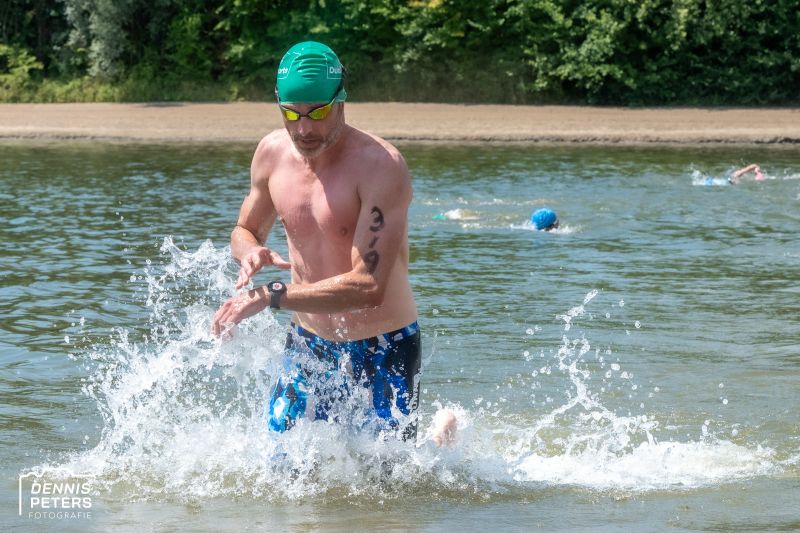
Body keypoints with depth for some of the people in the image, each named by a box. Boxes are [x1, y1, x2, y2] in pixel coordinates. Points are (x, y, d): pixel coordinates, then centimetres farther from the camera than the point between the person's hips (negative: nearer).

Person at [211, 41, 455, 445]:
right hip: (308, 347, 5)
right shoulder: (272, 153, -4)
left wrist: (271, 296, -32)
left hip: (383, 351, -5)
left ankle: (443, 441, 36)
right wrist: (250, 253, -12)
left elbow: (368, 287, -30)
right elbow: (245, 230, 13)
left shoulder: (380, 166, -24)